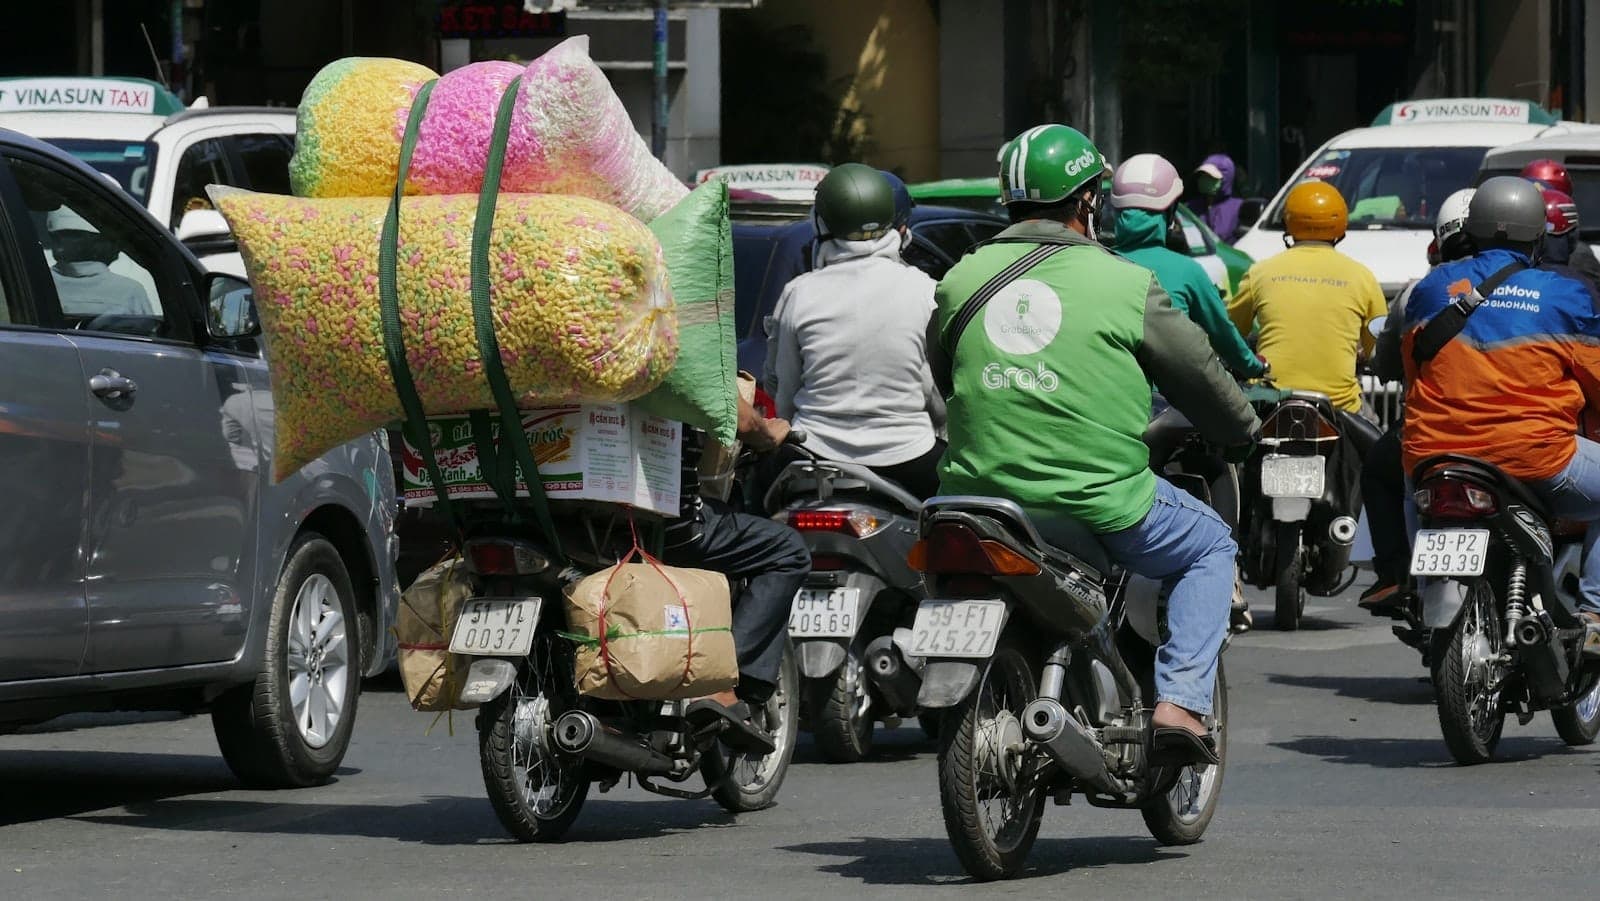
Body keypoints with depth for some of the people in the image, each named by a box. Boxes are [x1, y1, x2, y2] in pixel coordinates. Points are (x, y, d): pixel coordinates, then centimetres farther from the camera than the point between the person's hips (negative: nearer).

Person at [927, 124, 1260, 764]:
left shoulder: (961, 280, 6)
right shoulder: (1126, 285, -4)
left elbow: (933, 380, 19)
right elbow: (1199, 375, 6)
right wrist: (1244, 434, 27)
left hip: (980, 493, 4)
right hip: (1099, 504, -4)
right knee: (1210, 546, 21)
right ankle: (1180, 701, 5)